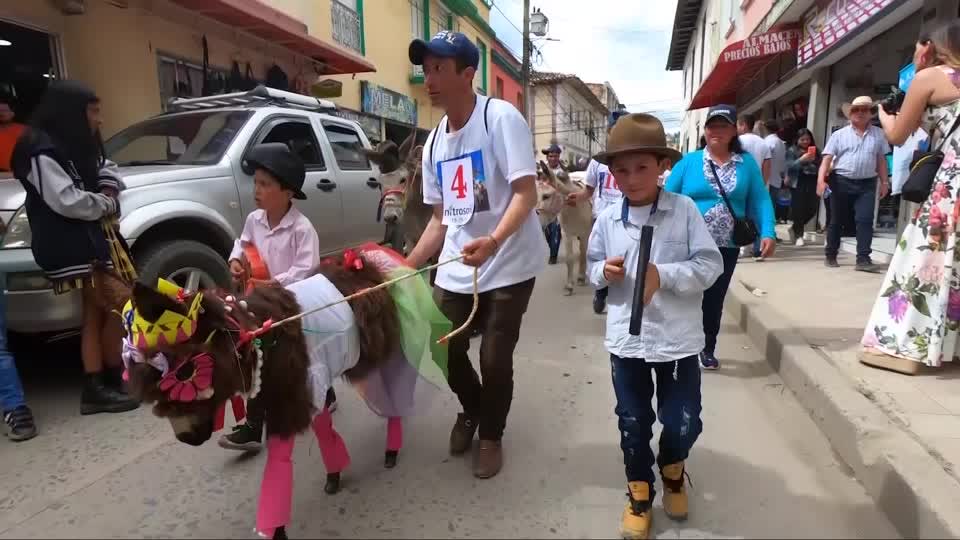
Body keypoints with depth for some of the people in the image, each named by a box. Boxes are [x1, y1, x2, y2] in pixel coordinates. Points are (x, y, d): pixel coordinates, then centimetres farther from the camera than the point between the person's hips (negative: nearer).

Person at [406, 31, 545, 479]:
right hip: (454, 270, 6)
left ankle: (491, 436, 27)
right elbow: (441, 219, 14)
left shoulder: (500, 117, -12)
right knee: (447, 349, 10)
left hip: (508, 266, -6)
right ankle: (471, 410, 41)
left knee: (495, 359, -1)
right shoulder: (433, 143, 9)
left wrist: (494, 241, -37)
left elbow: (526, 193, -20)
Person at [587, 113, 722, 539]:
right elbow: (593, 267, 8)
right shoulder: (607, 220, -2)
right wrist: (604, 271, -14)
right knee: (633, 421, 14)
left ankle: (672, 471, 46)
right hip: (626, 339, 2)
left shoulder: (685, 210, -9)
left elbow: (710, 265, -10)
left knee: (683, 421, 13)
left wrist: (664, 275, -22)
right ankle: (639, 492, 37)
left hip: (677, 338, -1)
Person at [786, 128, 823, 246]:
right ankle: (799, 235, 4)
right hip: (799, 184, -4)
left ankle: (795, 228, 24)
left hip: (813, 183, 4)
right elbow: (789, 167, -9)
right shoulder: (792, 151, 3)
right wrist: (801, 160, -20)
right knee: (798, 209, -4)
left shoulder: (815, 150, 14)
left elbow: (821, 166, 15)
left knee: (812, 209, 2)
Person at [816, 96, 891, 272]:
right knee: (837, 221, 8)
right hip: (842, 182, -1)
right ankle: (830, 255, 19)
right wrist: (821, 179, -18)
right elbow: (827, 158, -5)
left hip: (867, 184, 2)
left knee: (865, 220, -8)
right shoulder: (839, 134, 2)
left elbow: (881, 160, 13)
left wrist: (884, 182, 10)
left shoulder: (878, 134, 9)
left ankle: (863, 259, -7)